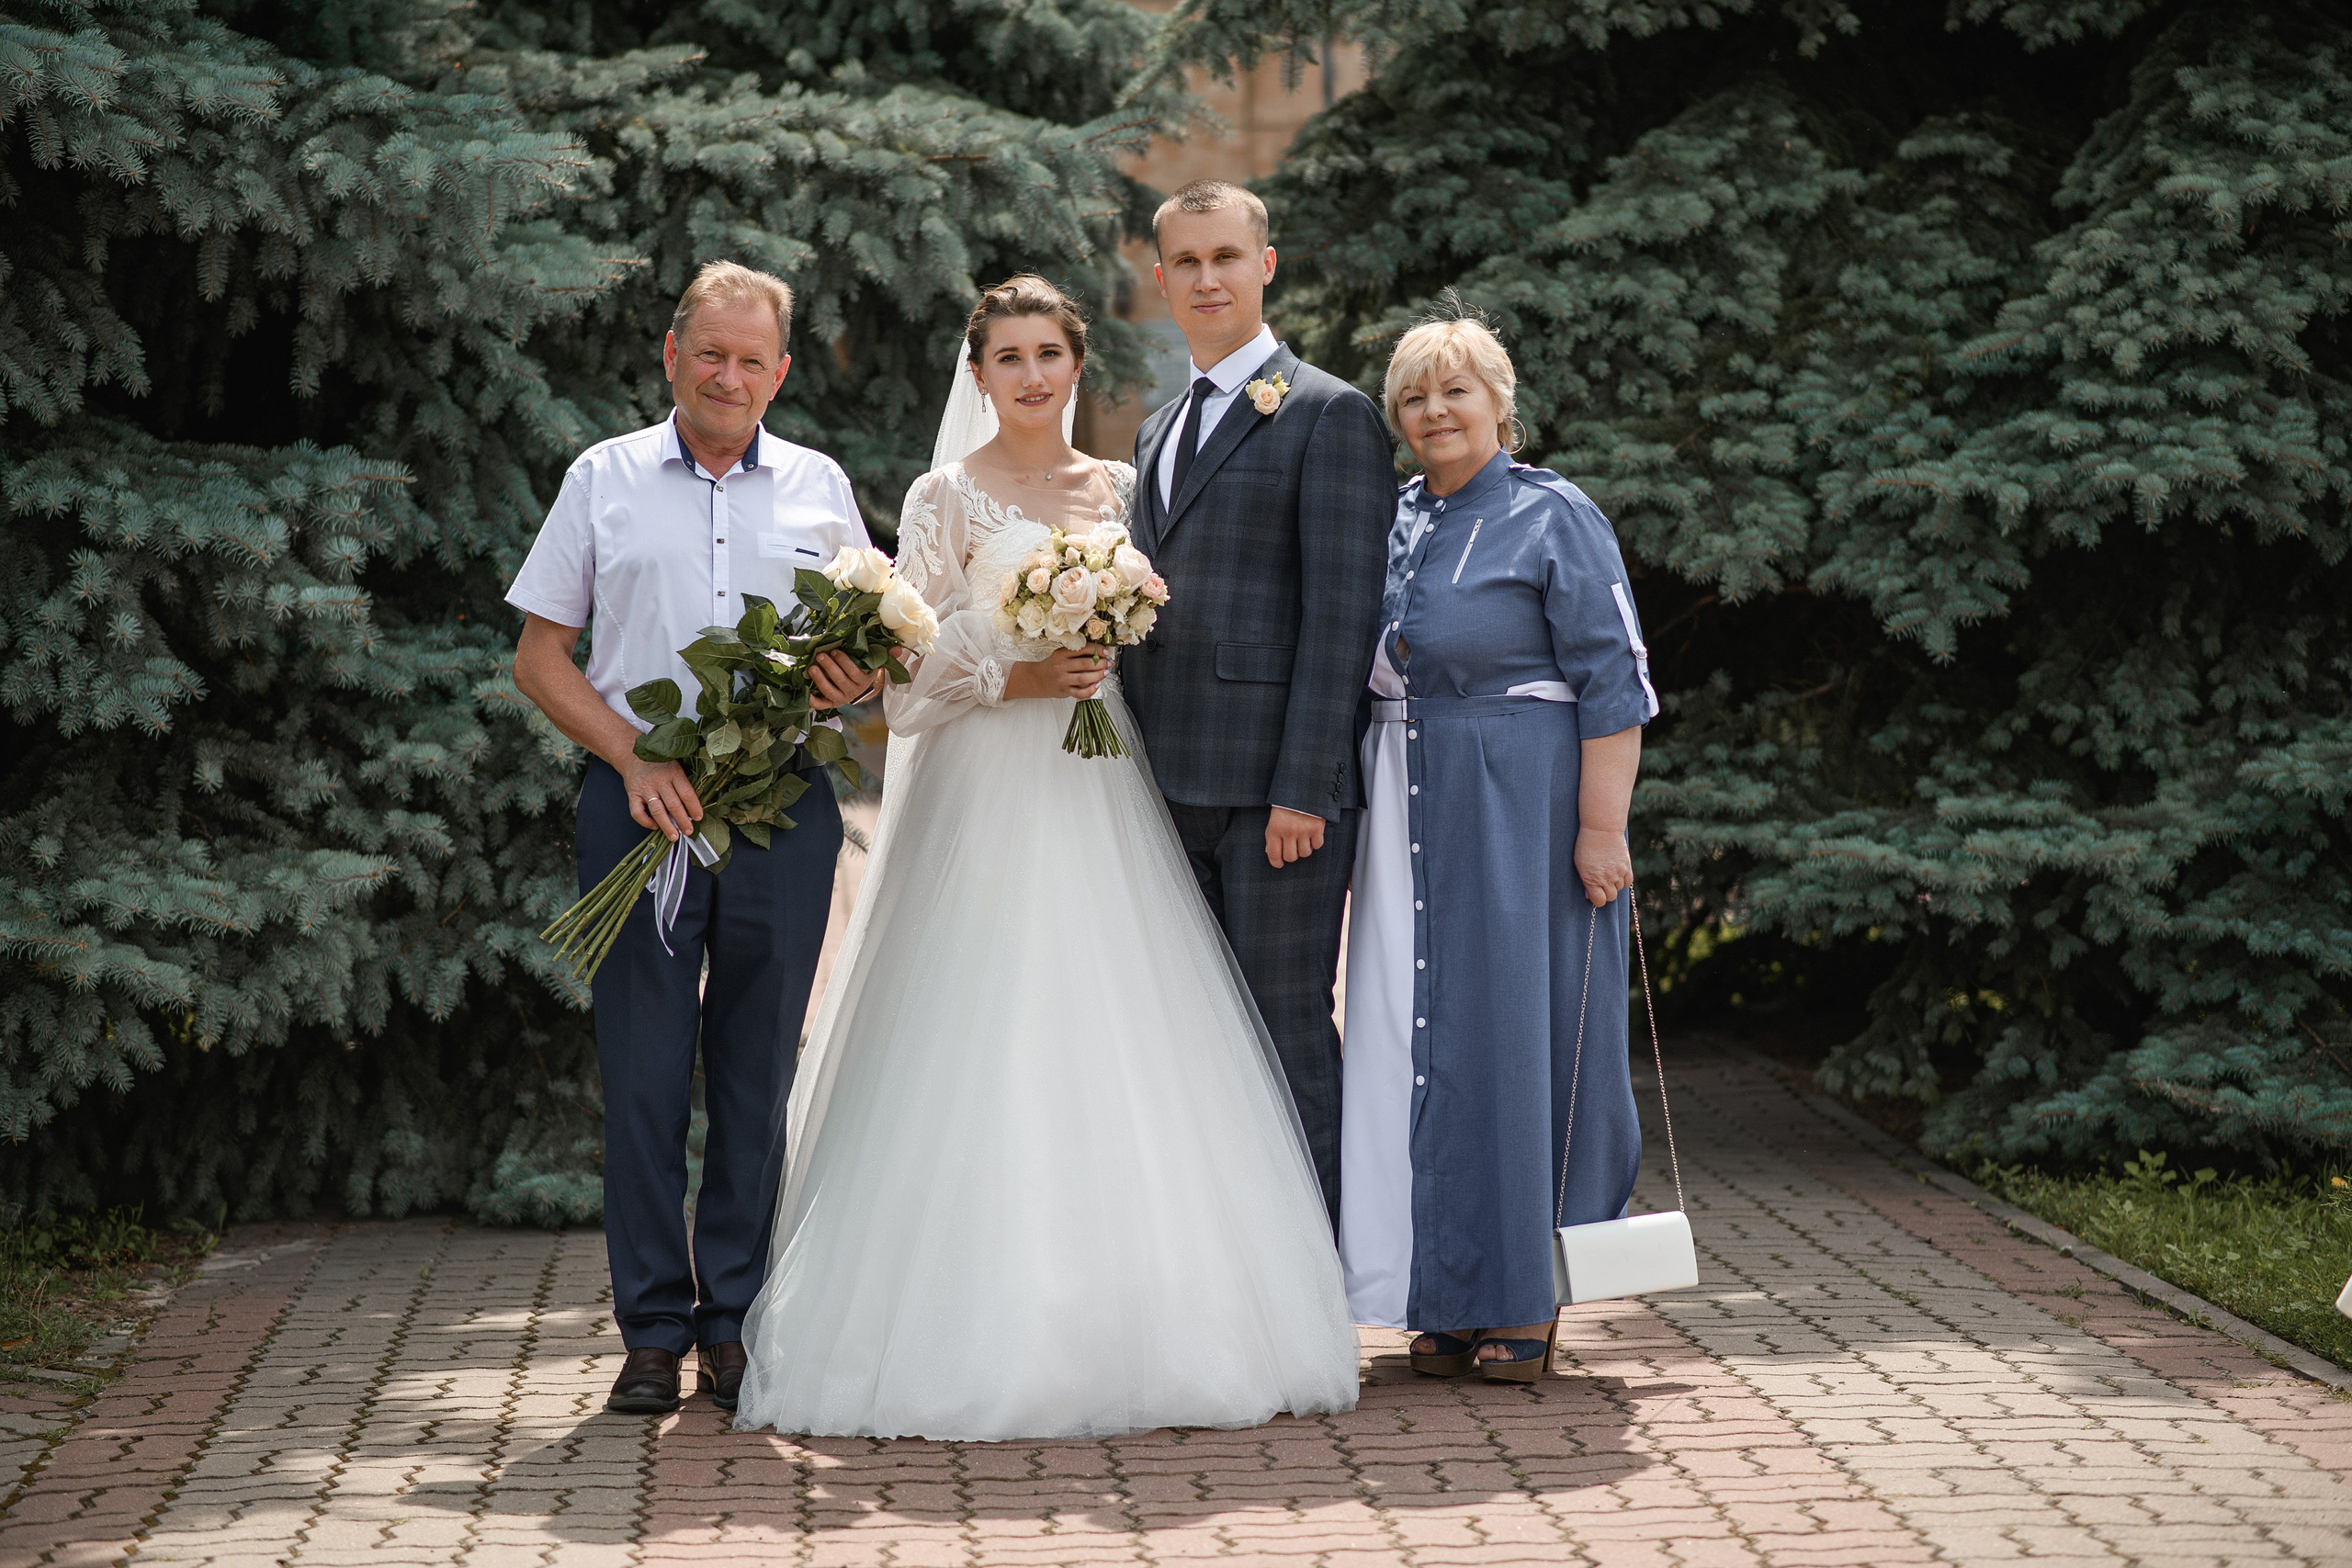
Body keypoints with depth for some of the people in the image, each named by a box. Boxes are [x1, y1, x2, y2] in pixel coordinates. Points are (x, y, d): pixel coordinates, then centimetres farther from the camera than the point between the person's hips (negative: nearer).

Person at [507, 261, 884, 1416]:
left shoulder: (820, 488, 12)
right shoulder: (605, 479, 7)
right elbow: (538, 655, 6)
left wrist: (857, 681, -7)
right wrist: (635, 757, -7)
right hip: (641, 800, -1)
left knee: (757, 1073, 4)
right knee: (643, 1072, -1)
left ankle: (736, 1323, 12)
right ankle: (653, 1331, 5)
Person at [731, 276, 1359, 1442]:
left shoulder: (1121, 491, 13)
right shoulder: (946, 499, 2)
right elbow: (909, 680, -2)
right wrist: (1018, 680, -14)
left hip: (1102, 807, 4)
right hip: (985, 804, -4)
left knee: (1118, 1068, -1)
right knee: (986, 1067, -9)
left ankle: (1129, 1329, 4)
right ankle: (988, 1335, -6)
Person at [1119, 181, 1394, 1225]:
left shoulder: (1330, 415, -4)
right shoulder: (1158, 431, 21)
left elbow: (1341, 615, -11)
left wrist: (1304, 787, -18)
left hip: (1272, 785, -7)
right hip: (1171, 787, 7)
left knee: (1288, 1025, -4)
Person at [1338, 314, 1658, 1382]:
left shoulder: (1552, 519, -5)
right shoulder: (1390, 523, 13)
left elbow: (1613, 685, -10)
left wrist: (1602, 827, -16)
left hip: (1522, 813, -6)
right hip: (1412, 820, 6)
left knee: (1518, 1032, -3)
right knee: (1422, 1040, 5)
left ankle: (1526, 1301, 5)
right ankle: (1450, 1297, 12)